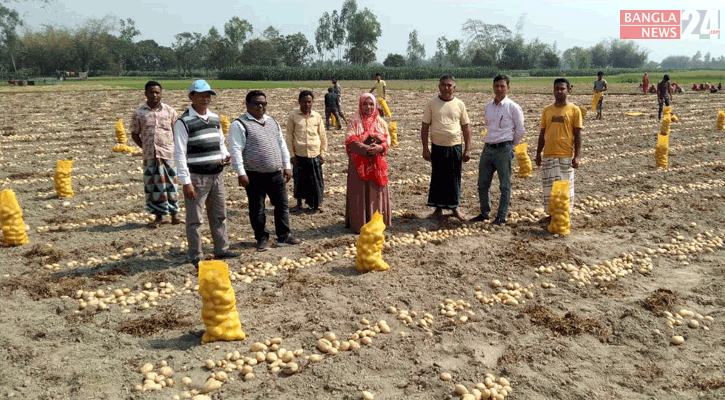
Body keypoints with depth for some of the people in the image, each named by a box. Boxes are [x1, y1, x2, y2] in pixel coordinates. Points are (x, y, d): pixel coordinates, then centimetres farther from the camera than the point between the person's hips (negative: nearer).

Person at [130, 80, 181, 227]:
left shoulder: (169, 111, 3)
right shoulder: (139, 113, 4)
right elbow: (134, 134, 12)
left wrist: (174, 148, 0)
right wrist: (146, 147, 2)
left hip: (168, 154, -1)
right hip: (150, 156, 1)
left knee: (171, 183, 4)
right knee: (152, 185, 4)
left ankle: (174, 213, 17)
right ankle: (159, 216, 16)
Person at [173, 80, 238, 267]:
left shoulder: (215, 119, 11)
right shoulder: (184, 122, -10)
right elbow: (179, 153, -12)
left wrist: (225, 155, -1)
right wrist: (185, 182, -17)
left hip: (217, 175, 7)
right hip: (196, 177, -7)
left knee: (219, 215, 15)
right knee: (195, 219, 1)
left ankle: (221, 249, 29)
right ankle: (196, 257, 12)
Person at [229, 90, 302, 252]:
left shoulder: (272, 122, 14)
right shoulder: (239, 124, -7)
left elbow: (282, 145, 19)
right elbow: (236, 150, -13)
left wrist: (287, 166, 15)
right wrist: (241, 172, -19)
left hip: (276, 173, 6)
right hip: (255, 176, -6)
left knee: (282, 204, 10)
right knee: (257, 209, 4)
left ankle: (284, 236, 21)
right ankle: (262, 239, 18)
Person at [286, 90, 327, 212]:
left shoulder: (317, 116, 3)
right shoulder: (293, 116, -2)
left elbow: (323, 137, 9)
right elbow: (289, 137, 0)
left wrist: (322, 153, 7)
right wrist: (291, 155, -3)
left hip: (315, 155, 1)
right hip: (299, 155, -1)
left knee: (316, 181, 4)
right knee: (299, 180, 9)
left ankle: (316, 204, 19)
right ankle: (299, 202, 28)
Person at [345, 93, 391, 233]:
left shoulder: (380, 122, 10)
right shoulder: (354, 122, 2)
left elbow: (387, 139, 4)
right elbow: (350, 141, -9)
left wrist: (379, 148, -17)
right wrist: (366, 148, -22)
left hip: (377, 163, 3)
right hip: (359, 163, -3)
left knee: (376, 191, 5)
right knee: (359, 192, -1)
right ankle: (358, 223, 5)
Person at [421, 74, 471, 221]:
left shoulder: (459, 104, 5)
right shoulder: (432, 103, 2)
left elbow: (466, 127, 9)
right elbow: (425, 127, 3)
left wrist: (467, 149, 4)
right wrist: (425, 148, -4)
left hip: (455, 147, 1)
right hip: (437, 147, -1)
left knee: (455, 179, 8)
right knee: (437, 178, 5)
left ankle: (455, 207, 22)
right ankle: (438, 208, 18)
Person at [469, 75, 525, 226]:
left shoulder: (513, 107, -5)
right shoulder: (488, 107, 12)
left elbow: (520, 131, 2)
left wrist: (510, 145, 9)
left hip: (503, 149, -6)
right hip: (488, 149, 6)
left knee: (505, 185, 2)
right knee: (482, 184, 9)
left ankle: (502, 216, 11)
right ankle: (484, 213, 23)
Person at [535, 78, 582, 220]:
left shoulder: (574, 110, 0)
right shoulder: (547, 110, 10)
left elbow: (577, 134, -2)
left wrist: (577, 156, -8)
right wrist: (538, 154, 11)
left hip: (566, 155, -3)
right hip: (549, 155, 3)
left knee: (566, 185, 2)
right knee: (549, 185, 5)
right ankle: (552, 213, 17)